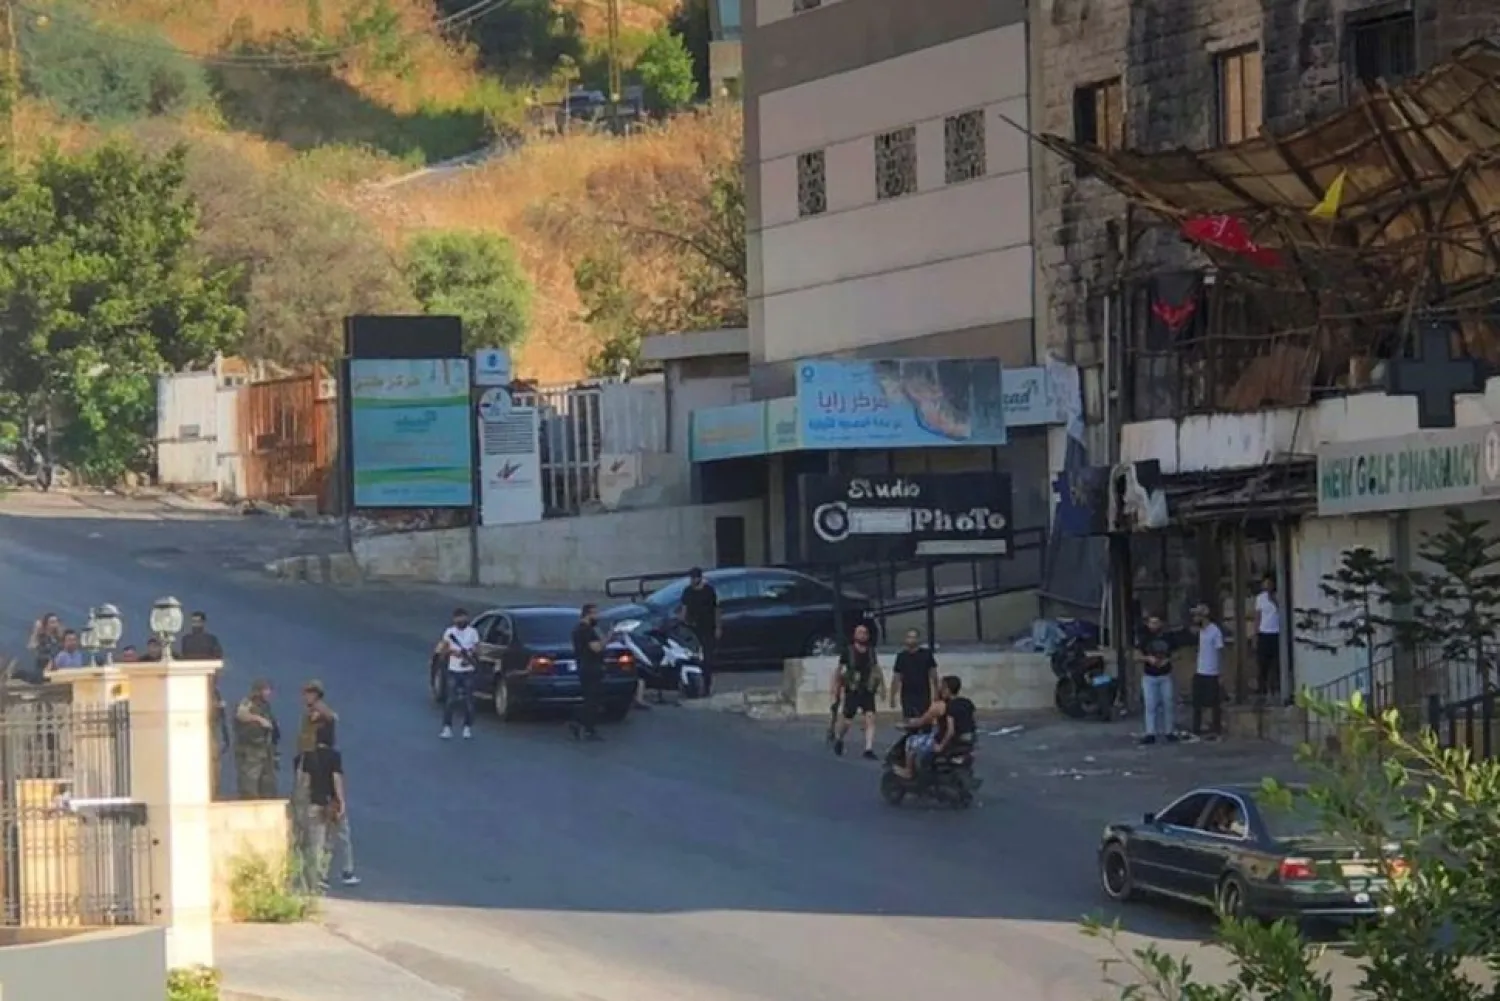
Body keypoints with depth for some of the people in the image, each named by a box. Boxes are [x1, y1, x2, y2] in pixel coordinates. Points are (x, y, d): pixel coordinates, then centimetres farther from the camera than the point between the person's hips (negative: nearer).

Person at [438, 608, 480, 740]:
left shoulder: (473, 632, 2)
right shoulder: (449, 632, 3)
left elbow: (477, 650, 3)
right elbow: (444, 649, 6)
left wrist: (472, 653, -19)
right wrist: (452, 651, -14)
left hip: (468, 670, 0)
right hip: (453, 670, 0)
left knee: (468, 699, 2)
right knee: (451, 699, -4)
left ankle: (468, 728, 9)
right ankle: (447, 728, -2)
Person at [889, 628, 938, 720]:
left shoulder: (926, 654, 0)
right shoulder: (902, 656, 4)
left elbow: (933, 676, 2)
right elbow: (897, 679, 8)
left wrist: (935, 694, -3)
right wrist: (892, 697, 6)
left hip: (923, 696, -1)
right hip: (907, 697, 1)